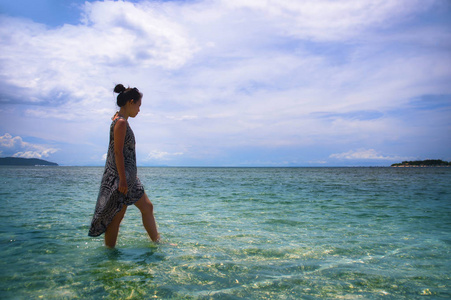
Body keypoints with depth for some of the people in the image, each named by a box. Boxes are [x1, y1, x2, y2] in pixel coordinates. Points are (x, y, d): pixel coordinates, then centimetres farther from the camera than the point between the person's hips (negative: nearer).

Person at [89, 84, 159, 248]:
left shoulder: (121, 121, 15)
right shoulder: (121, 122, -14)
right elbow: (118, 152, -20)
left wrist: (128, 177, 20)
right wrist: (122, 179, -22)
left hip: (128, 176, 11)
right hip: (120, 176, -11)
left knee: (147, 207, 15)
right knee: (117, 215, -1)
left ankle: (157, 241, 25)